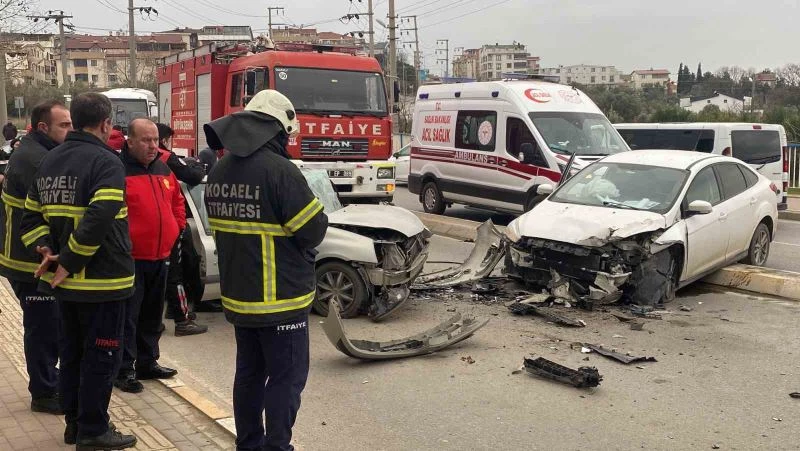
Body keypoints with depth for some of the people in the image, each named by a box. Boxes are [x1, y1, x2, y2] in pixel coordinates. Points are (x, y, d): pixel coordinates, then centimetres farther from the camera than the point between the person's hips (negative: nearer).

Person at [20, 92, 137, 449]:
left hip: (66, 283, 8)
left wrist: (47, 251, 1)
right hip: (101, 281, -8)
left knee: (71, 353, 18)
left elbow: (31, 216, 12)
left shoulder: (51, 160, 11)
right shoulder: (106, 162, -16)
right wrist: (69, 264, -20)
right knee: (100, 356, 2)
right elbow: (98, 221, -28)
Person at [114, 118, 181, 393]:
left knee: (152, 315, 17)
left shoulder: (164, 170, 11)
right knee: (127, 316, -2)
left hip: (159, 257, 7)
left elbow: (177, 201, 23)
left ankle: (148, 363, 29)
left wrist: (178, 227, 12)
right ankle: (124, 370, 7)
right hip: (129, 258, -7)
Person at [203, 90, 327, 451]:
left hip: (237, 294, 8)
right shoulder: (279, 170, -20)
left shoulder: (220, 171, 5)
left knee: (249, 373, 18)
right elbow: (314, 230, -17)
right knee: (286, 378, 2)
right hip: (279, 299, -8)